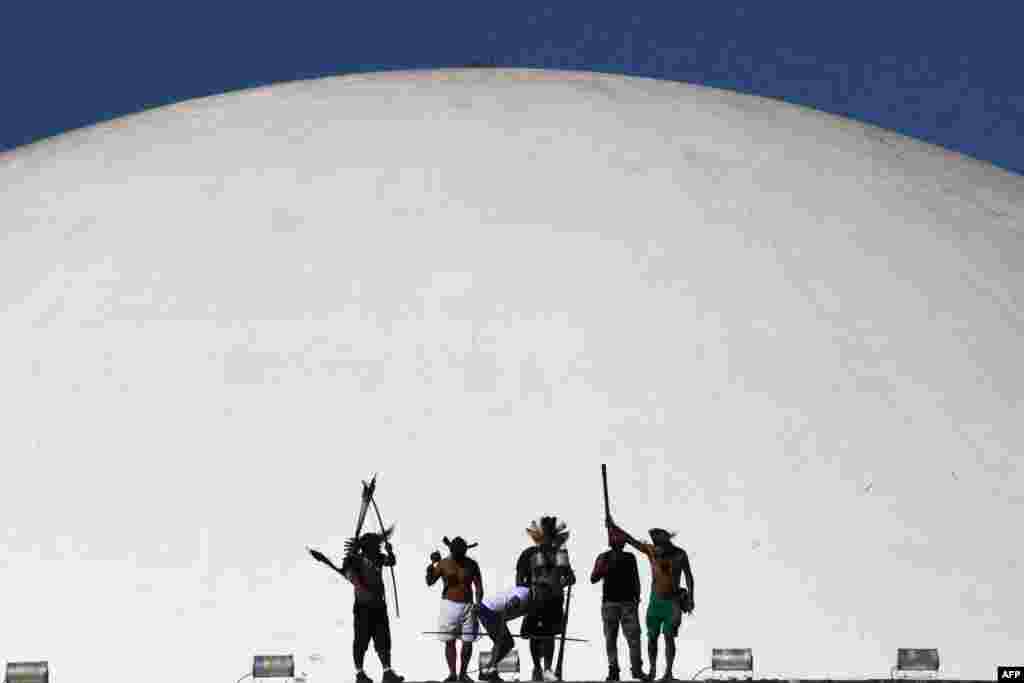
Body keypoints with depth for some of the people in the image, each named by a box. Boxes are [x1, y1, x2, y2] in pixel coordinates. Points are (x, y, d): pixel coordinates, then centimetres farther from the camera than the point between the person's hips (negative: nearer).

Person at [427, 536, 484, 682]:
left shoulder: (472, 564, 0)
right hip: (449, 605, -1)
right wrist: (432, 564, -22)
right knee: (449, 641, -2)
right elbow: (430, 582, -7)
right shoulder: (443, 563, -2)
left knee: (468, 641, 0)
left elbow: (479, 586, 1)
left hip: (468, 606, 1)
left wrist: (478, 603, -15)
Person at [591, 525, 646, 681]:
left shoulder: (630, 558, 10)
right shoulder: (604, 557, 3)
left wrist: (637, 596, 9)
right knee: (610, 637, 1)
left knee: (634, 635, -7)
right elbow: (593, 579, -5)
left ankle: (637, 668, -3)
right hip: (609, 602, -1)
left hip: (628, 601, 1)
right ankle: (613, 669, 6)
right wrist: (606, 567, -19)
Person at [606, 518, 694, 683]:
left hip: (672, 602, -3)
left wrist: (690, 598, -12)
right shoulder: (651, 550, -4)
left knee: (669, 637, -10)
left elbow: (689, 576, -5)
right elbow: (631, 540, 2)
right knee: (652, 637, 3)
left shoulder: (680, 554, -8)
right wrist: (615, 527, 1)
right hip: (655, 601, 3)